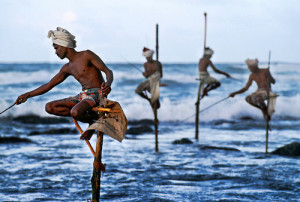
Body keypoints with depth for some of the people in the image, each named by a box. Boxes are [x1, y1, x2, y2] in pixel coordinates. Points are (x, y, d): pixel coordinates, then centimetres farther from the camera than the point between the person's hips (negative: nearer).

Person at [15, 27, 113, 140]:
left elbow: (107, 71, -10)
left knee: (75, 112, -38)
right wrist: (28, 95, 18)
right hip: (83, 96, 8)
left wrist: (108, 84, -32)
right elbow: (49, 85, 22)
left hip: (97, 94, -8)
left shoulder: (86, 55, -5)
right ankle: (90, 118, -8)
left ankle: (94, 118, -2)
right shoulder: (68, 68, 15)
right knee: (49, 107, -5)